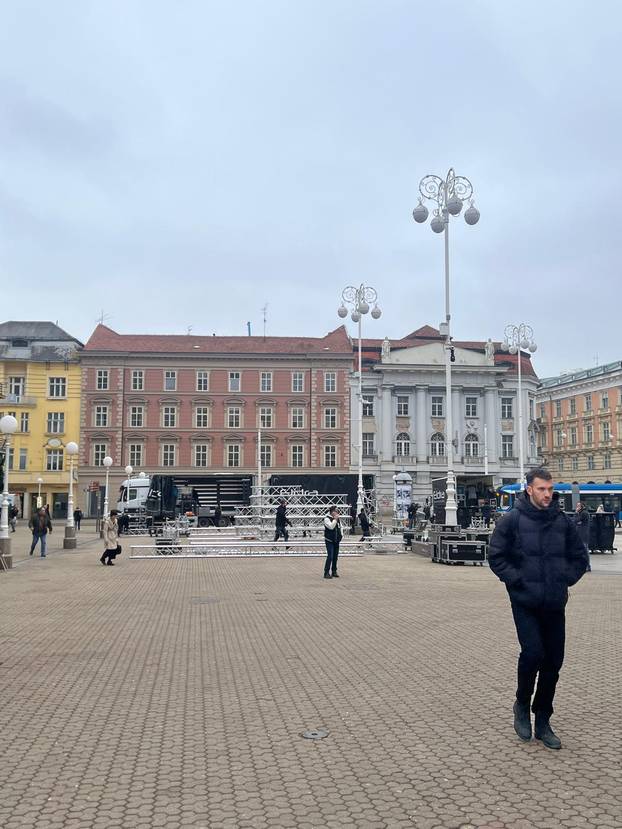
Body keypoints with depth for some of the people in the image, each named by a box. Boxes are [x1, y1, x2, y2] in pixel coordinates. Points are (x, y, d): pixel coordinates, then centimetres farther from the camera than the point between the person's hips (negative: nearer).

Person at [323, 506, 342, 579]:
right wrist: (335, 519, -20)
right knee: (330, 557, -12)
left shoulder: (338, 519, 11)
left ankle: (334, 571, 21)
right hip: (329, 541, -7)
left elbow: (340, 527, 22)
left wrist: (341, 534, 10)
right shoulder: (327, 519, -11)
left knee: (335, 556, 11)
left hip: (336, 541, 7)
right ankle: (326, 573, -8)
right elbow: (331, 526, -25)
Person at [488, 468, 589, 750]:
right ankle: (522, 705, 14)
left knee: (553, 661, 7)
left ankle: (542, 721, 23)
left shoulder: (562, 521, 5)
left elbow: (580, 557, 15)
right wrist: (517, 580, -11)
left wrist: (565, 579, 2)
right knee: (533, 653, -15)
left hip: (555, 605, 4)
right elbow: (496, 557, -4)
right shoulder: (513, 520, -7)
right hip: (525, 603, -4)